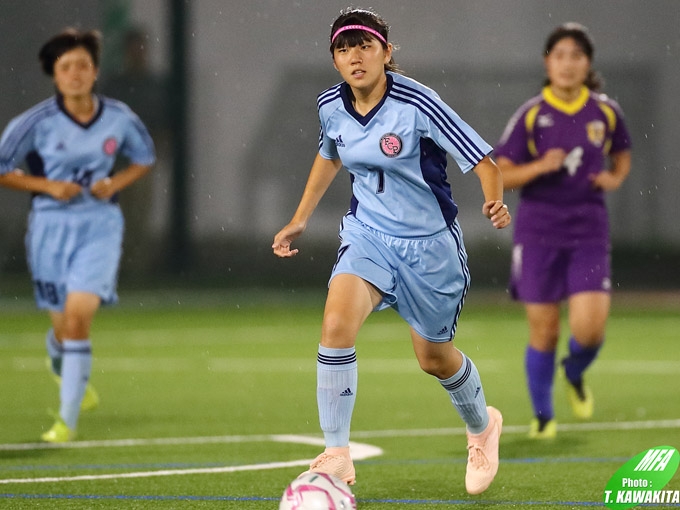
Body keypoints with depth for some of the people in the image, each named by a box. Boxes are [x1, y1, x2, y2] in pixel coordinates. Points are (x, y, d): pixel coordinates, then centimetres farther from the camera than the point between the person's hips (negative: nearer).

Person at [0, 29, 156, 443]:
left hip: (100, 225, 0)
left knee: (78, 317, -18)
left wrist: (115, 183, -5)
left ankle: (68, 419, -12)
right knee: (64, 325, 10)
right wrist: (48, 185, -14)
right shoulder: (37, 123, -9)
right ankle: (61, 367, 49)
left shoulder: (119, 119, -4)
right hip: (51, 226, 0)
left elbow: (145, 158, 14)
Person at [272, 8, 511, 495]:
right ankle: (337, 455, -17)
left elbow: (482, 161, -21)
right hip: (368, 233, 3)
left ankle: (482, 426, 47)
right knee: (336, 323, -24)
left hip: (430, 244, -3)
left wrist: (495, 201, -41)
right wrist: (300, 219, 19)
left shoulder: (416, 104, -22)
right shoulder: (331, 106, -6)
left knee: (433, 358, 13)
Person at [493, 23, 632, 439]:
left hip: (589, 230, 1)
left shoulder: (606, 112, 2)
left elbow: (622, 154, 22)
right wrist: (539, 167, -19)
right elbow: (500, 175, -2)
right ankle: (543, 415, 20)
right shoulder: (531, 115, -3)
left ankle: (575, 375, 22)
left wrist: (615, 178, 1)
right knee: (544, 330, 1)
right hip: (539, 229, -1)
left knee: (589, 327, -13)